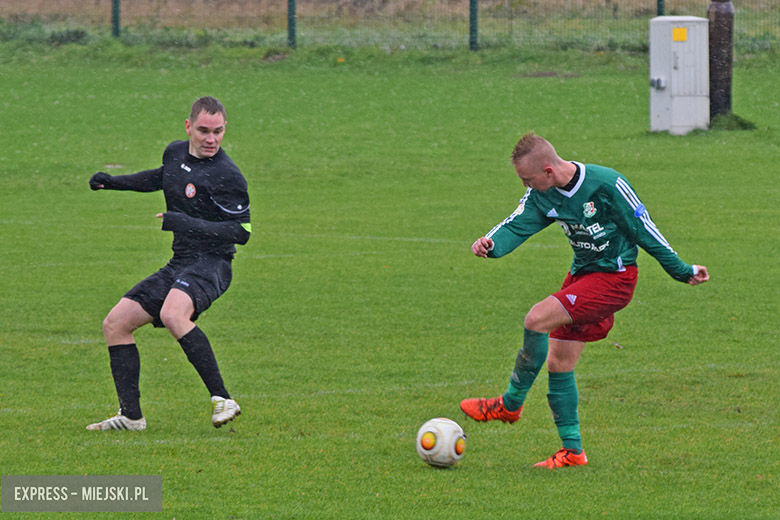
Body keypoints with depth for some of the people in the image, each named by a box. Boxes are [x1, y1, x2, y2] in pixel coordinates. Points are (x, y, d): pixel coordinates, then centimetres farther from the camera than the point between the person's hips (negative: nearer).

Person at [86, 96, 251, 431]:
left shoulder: (226, 176, -15)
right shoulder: (176, 153, 9)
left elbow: (242, 231, -18)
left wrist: (187, 224, -25)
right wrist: (115, 182, 28)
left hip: (211, 263, -9)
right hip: (179, 265, 9)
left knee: (173, 315, -37)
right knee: (115, 323, 8)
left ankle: (221, 400, -35)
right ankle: (131, 416, 12)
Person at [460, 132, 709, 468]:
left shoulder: (606, 185, -18)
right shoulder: (542, 195, 0)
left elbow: (643, 228, -11)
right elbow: (516, 226, -11)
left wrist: (682, 271, -4)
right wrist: (490, 244, -35)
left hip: (614, 278, -8)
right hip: (581, 275, 8)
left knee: (537, 319, -22)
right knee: (558, 363, 4)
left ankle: (511, 403, -7)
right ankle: (572, 450, 12)